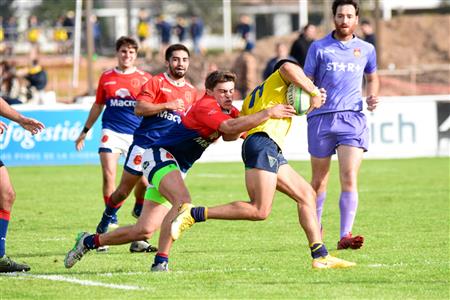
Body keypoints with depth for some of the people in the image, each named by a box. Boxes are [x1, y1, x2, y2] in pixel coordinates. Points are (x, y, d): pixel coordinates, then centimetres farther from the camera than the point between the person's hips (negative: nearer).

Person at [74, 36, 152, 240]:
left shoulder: (144, 78, 1)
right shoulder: (106, 77, 8)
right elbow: (98, 106, 18)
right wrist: (84, 132, 22)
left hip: (137, 134, -1)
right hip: (112, 131, 1)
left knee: (143, 179, -2)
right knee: (109, 176, -14)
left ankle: (139, 208, 30)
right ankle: (111, 220, -4)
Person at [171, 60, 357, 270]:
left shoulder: (253, 96, 34)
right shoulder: (279, 79, 12)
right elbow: (288, 68, -13)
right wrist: (314, 92, -6)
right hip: (264, 144, -10)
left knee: (307, 195, 9)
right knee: (259, 211, -19)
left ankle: (320, 256, 4)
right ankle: (193, 214, -17)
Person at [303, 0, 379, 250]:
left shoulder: (366, 50, 11)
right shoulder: (319, 48, 3)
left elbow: (372, 77, 28)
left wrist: (373, 96, 8)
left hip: (352, 118, 1)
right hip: (321, 117, -1)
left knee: (349, 178, -14)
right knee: (319, 181, 8)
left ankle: (345, 236, -18)